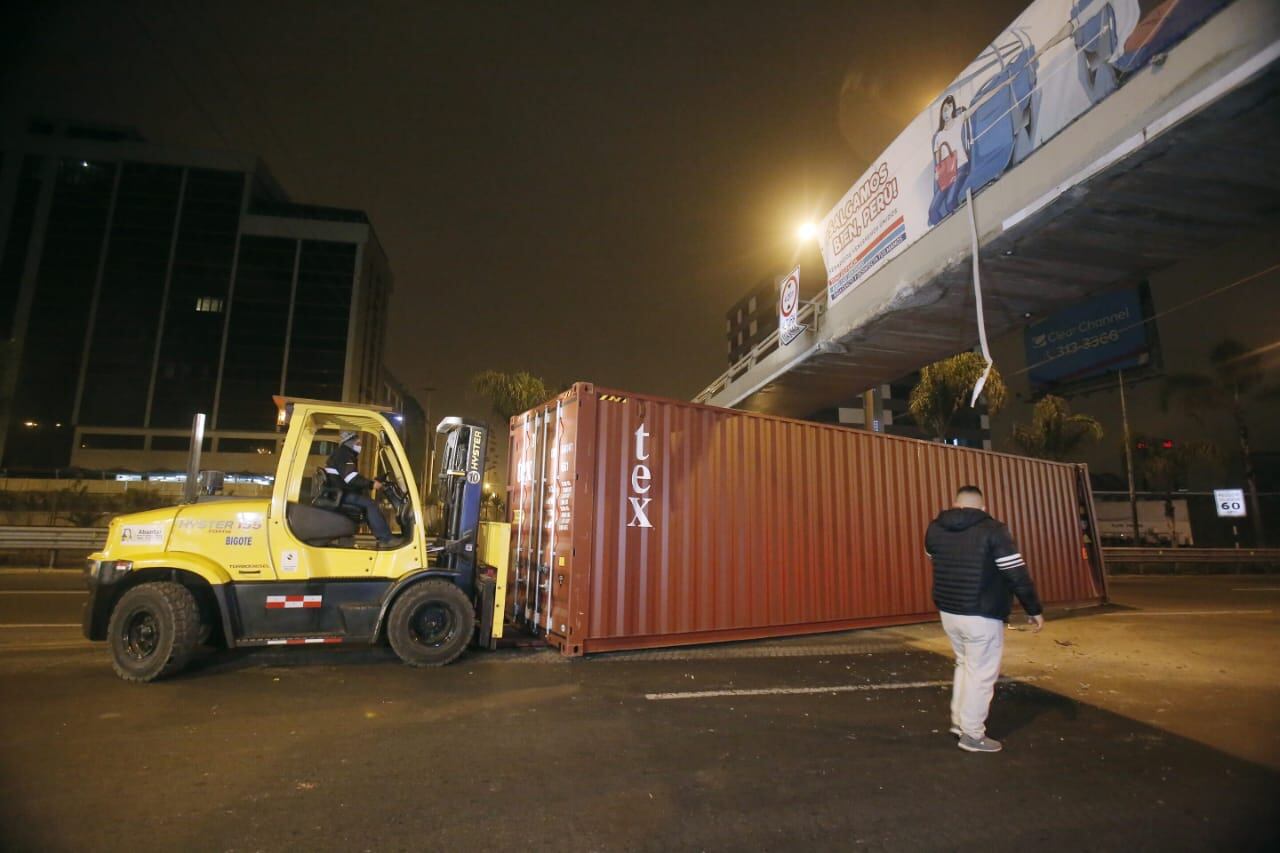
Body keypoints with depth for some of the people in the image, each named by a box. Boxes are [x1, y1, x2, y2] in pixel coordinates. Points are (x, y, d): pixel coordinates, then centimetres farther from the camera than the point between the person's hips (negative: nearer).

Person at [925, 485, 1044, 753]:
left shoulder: (934, 530, 3)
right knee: (981, 674, 8)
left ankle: (958, 720, 32)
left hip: (948, 612, 6)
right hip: (981, 617, -6)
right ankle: (972, 734, 18)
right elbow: (1017, 573, -13)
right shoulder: (992, 530, -14)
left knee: (964, 665, 25)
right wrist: (1034, 610, -3)